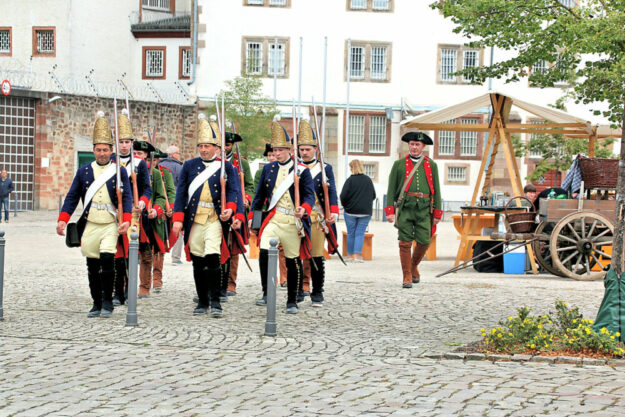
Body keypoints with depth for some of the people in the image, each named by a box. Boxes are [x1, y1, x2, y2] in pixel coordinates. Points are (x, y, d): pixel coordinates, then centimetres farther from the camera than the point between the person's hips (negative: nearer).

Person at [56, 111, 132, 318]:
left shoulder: (119, 172, 4)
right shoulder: (84, 171, 9)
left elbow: (126, 197, -2)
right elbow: (72, 197, 9)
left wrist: (126, 220, -17)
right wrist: (63, 219, -3)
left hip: (110, 225, -2)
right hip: (89, 225, 3)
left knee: (107, 258, -18)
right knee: (92, 265, 5)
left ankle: (107, 302, -5)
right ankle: (97, 304, 16)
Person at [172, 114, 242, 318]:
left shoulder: (226, 167, 5)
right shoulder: (189, 166, 10)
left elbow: (233, 190, -3)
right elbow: (181, 192, 7)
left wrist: (230, 209, -23)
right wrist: (178, 219, -2)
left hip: (215, 219, -3)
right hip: (194, 220, 3)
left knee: (213, 257, -16)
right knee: (198, 261, 6)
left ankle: (215, 302, -7)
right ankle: (202, 302, 17)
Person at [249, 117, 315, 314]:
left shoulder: (301, 170, -1)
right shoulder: (268, 169, 9)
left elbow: (310, 194, -7)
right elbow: (260, 194, 16)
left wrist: (304, 208, -28)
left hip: (293, 222, -2)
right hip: (273, 219, 2)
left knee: (293, 261, 5)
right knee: (264, 253, -19)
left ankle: (292, 302, 17)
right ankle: (267, 294, -6)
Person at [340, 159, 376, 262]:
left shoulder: (350, 180, -10)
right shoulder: (368, 180, 2)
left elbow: (343, 196, -13)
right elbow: (373, 196, 9)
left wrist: (345, 206, 5)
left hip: (351, 211, -2)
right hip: (365, 212, 2)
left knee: (351, 233, 10)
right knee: (360, 233, 3)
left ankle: (350, 254, 18)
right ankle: (357, 255, -6)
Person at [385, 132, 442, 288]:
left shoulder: (431, 165, 13)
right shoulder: (399, 164, 10)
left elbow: (436, 190, 13)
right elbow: (391, 189, 7)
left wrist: (437, 214, 6)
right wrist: (390, 211, -2)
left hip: (424, 210, 1)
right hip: (404, 208, -1)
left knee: (424, 241, -3)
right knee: (405, 243, -5)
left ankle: (413, 266, 25)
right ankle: (407, 277, 3)